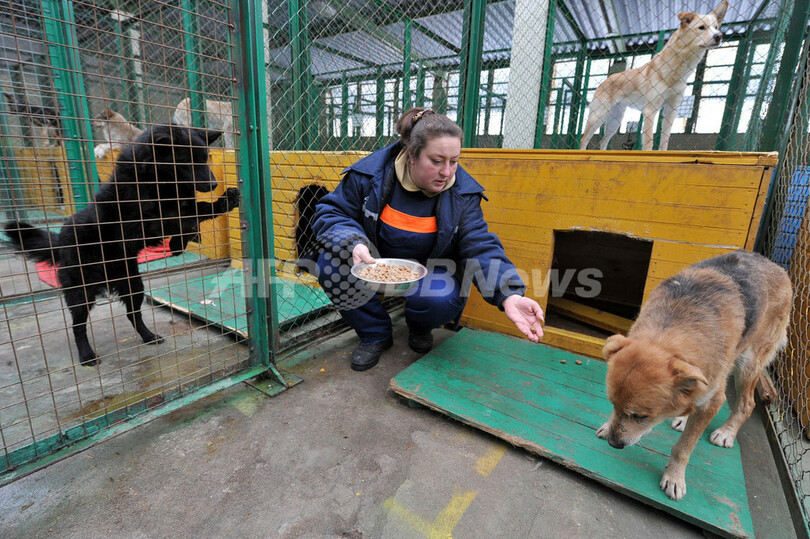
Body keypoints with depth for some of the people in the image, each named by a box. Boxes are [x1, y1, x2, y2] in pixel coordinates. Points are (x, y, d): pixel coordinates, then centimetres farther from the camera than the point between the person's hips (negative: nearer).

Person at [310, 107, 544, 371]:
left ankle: (419, 329, 8)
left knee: (442, 300, -34)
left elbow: (480, 247, -19)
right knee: (331, 264, -27)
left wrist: (508, 295, -37)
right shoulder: (370, 173, -17)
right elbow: (330, 213, -11)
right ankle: (375, 335, -2)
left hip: (428, 268, -1)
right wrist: (353, 245, -35)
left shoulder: (463, 192, -14)